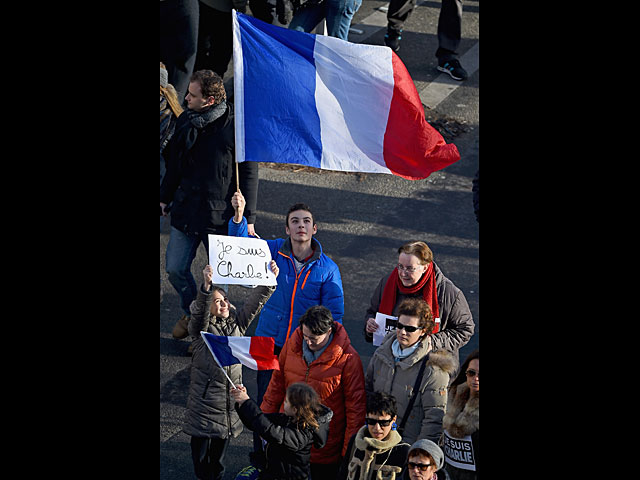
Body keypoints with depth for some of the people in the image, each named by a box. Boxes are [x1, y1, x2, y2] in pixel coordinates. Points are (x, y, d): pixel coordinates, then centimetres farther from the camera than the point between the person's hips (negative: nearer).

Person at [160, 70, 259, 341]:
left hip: (221, 215, -5)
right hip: (185, 209, 5)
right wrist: (164, 197, 19)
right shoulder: (186, 121, 2)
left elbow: (248, 174, -9)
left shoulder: (236, 127, -15)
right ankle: (190, 312, 35)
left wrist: (248, 218, -9)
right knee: (175, 269, 10)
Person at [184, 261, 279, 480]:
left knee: (222, 440, 17)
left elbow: (255, 301, -2)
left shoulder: (236, 321, 4)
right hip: (205, 395, -5)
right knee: (201, 440, 3)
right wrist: (206, 287, -49)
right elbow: (199, 312, -31)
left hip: (230, 394, 5)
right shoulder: (202, 327, -11)